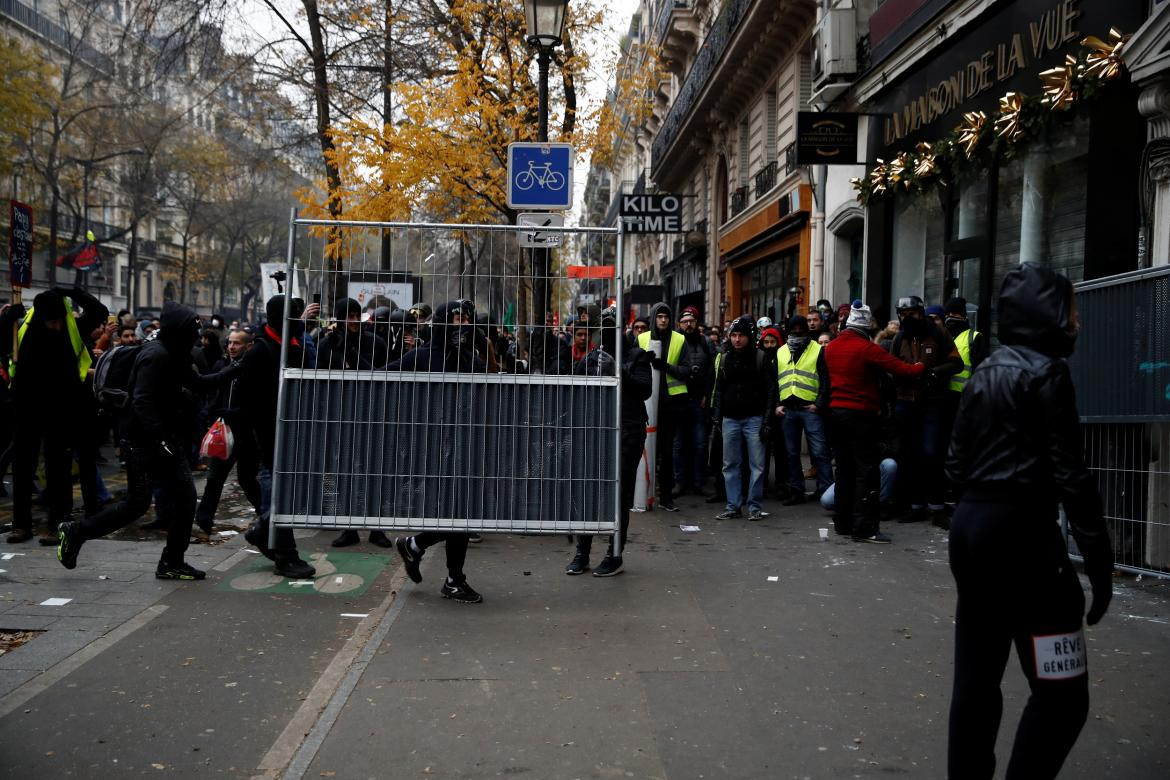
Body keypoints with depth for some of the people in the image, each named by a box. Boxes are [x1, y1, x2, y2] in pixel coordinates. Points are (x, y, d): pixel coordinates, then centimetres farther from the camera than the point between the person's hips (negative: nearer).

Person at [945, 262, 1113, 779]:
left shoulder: (983, 373, 13)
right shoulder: (1046, 371, -10)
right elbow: (1069, 474, -15)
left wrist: (981, 505, 19)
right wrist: (1099, 556, -13)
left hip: (969, 528, 9)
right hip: (1021, 532, -9)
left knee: (975, 678, 13)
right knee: (1061, 693, -2)